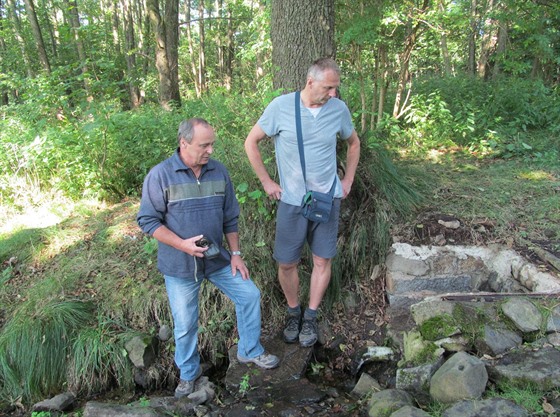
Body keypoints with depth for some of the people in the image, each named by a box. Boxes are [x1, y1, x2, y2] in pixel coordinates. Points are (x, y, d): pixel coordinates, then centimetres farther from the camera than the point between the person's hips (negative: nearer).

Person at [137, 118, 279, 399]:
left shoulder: (218, 171, -2)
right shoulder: (160, 175, -15)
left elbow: (230, 217, 7)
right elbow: (147, 220, -12)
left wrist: (235, 253, 4)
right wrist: (183, 245, -22)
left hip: (217, 259, 4)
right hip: (180, 265, -3)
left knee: (250, 295, 5)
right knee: (185, 324, 9)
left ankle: (250, 351, 30)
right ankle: (188, 373, 37)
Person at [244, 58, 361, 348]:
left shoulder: (339, 109, -1)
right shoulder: (281, 106, -9)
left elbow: (353, 143, 17)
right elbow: (251, 142, 0)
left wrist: (348, 180, 10)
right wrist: (266, 182, -3)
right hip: (292, 200, -2)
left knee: (323, 261, 7)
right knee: (287, 263, 6)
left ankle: (310, 317, 25)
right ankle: (293, 313, 30)